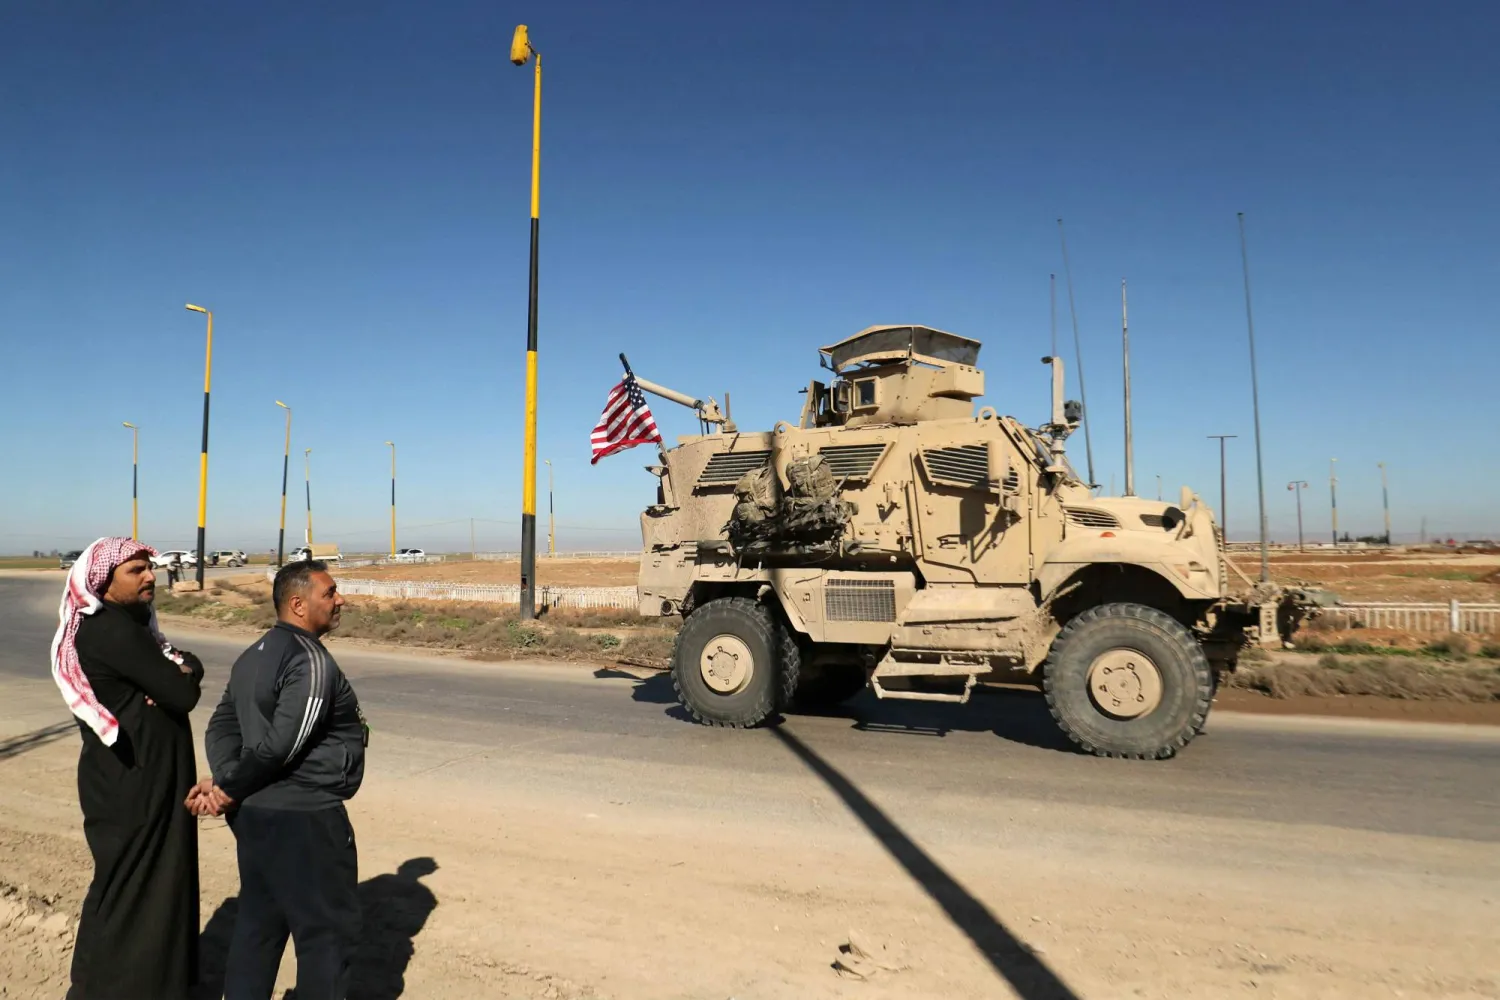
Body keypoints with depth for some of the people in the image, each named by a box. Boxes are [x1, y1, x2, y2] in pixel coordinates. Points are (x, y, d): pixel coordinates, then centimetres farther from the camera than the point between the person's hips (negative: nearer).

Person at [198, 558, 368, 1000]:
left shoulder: (254, 655, 11)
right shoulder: (311, 661, -20)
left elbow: (221, 727, 10)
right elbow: (281, 745, -25)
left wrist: (225, 783, -3)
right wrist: (230, 789, -10)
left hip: (255, 813, 10)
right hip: (304, 819, -9)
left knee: (258, 924, 19)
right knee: (329, 931, 4)